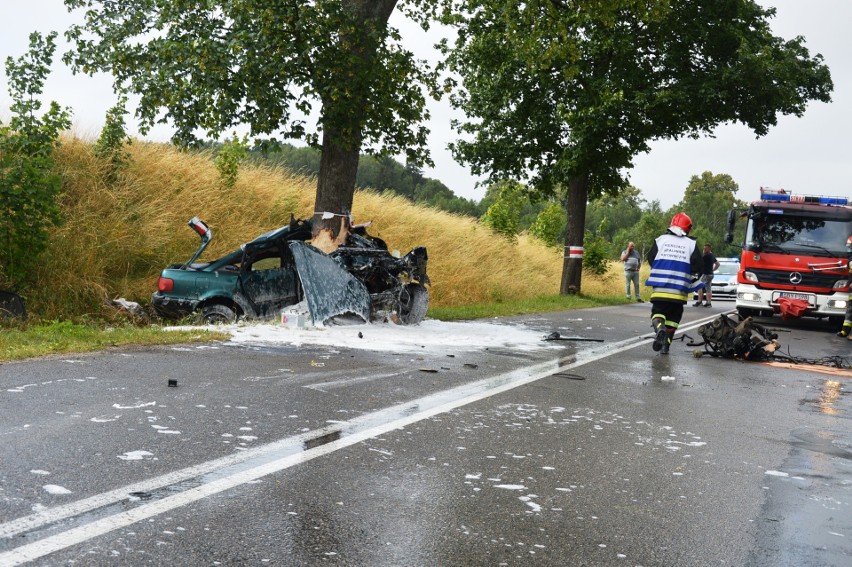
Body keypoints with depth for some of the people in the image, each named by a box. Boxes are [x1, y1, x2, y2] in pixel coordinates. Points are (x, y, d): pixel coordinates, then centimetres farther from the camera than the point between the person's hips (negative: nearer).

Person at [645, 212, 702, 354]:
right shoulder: (691, 244, 2)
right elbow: (697, 266, -2)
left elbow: (650, 259, 5)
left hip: (659, 288, 0)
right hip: (679, 290, 0)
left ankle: (660, 328, -21)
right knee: (673, 316, 14)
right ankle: (666, 344, 9)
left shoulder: (661, 239, 3)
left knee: (658, 312, 11)